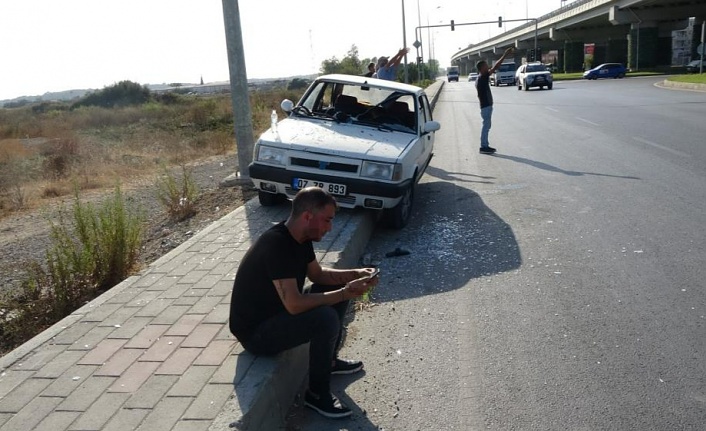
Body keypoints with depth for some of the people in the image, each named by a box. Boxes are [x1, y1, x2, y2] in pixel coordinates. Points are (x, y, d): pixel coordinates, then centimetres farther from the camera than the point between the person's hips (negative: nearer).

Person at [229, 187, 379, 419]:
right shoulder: (276, 244, -30)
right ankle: (317, 393, -7)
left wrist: (355, 274, -3)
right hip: (255, 331, -10)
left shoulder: (300, 237, -2)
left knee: (336, 290, 9)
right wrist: (346, 293, -27)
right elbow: (294, 304, -35)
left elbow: (318, 274, 12)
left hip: (278, 311, 10)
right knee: (326, 318, -28)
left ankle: (329, 360, 24)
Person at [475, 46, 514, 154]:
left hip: (485, 105, 10)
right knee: (486, 126, -6)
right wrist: (504, 55, -20)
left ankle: (485, 145, 19)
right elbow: (495, 67, -21)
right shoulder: (483, 78, -16)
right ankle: (484, 147, -2)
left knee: (486, 126, 14)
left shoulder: (480, 79, 14)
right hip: (486, 106, -10)